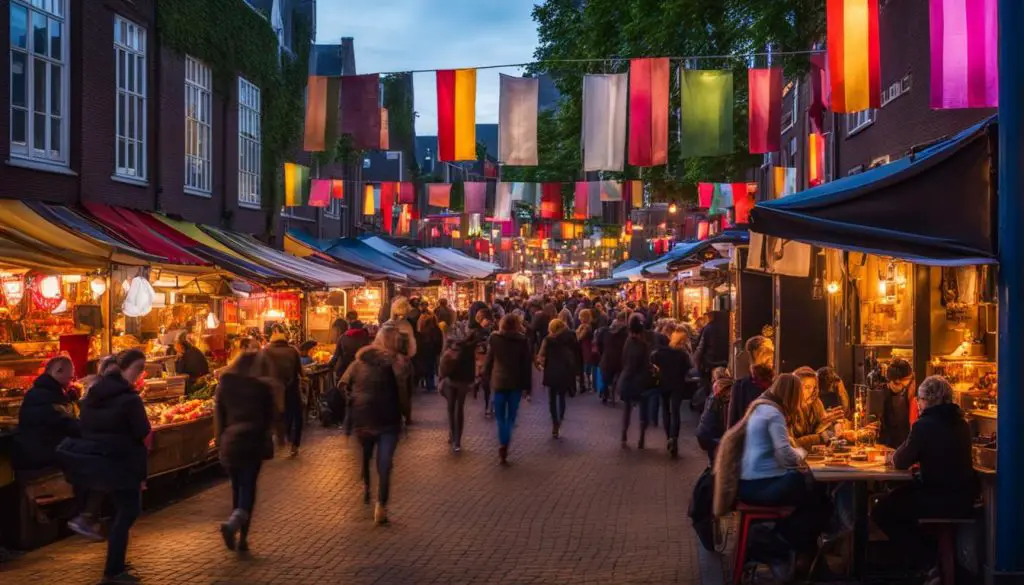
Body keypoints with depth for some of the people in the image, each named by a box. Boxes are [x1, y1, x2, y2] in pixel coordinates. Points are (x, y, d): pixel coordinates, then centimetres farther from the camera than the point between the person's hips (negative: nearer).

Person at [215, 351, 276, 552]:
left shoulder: (225, 384, 4)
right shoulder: (263, 386, -4)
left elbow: (218, 413, 6)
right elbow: (270, 416, 0)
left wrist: (220, 440, 13)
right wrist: (267, 444, 12)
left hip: (229, 441, 3)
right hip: (253, 441, -3)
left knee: (236, 486, 16)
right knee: (248, 487, 1)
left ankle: (234, 528, 20)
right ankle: (233, 524, -20)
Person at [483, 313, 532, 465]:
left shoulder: (494, 338, -3)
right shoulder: (523, 340, -3)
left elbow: (488, 360, 1)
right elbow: (527, 363, -2)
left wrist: (487, 379, 10)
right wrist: (527, 384, 3)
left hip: (499, 381, -1)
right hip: (516, 382, 1)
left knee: (500, 416, 7)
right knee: (511, 415, 13)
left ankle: (503, 445, -8)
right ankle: (505, 445, 11)